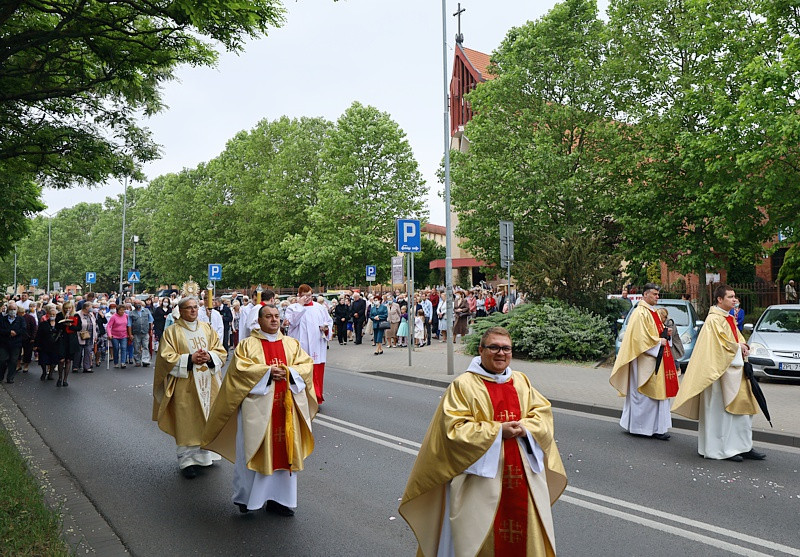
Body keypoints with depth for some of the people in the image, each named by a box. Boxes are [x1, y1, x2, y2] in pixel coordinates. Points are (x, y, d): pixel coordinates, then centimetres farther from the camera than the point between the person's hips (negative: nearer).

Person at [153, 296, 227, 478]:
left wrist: (209, 356, -12)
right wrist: (190, 359, -18)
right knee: (186, 421, -1)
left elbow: (221, 352, 9)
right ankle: (187, 460, 7)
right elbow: (166, 357, -8)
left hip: (207, 383, 4)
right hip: (185, 385, -4)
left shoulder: (207, 329, 10)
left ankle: (206, 453, 21)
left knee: (206, 418, 8)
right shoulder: (172, 331, -1)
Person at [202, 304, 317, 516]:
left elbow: (307, 365, 6)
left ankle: (279, 498, 16)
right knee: (254, 449, 1)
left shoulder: (291, 344, 12)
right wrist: (267, 371, -16)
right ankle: (246, 496, 18)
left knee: (284, 449, 5)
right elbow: (240, 368, -10)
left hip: (285, 406, 4)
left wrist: (288, 371, -11)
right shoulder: (248, 345, 2)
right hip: (258, 406, -3)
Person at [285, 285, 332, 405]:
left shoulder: (320, 307, 12)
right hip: (301, 347, -3)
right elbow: (293, 321, -14)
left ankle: (316, 398, 17)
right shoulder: (292, 308, 4)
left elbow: (329, 321, 16)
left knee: (318, 372, 6)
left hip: (317, 347, 3)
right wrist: (300, 304, -12)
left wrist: (326, 328, -6)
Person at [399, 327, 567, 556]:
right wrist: (497, 430, -18)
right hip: (481, 475, -4)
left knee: (525, 527, 11)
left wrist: (524, 427, -13)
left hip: (522, 474, 5)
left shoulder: (521, 381, 9)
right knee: (481, 532, 2)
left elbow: (543, 413, 8)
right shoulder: (463, 385, -7)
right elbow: (454, 429, -14)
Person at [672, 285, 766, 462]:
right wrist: (738, 347, -6)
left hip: (735, 368, 10)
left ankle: (744, 447, 16)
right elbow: (720, 344, -19)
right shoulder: (714, 320, -13)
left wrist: (743, 346, 1)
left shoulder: (730, 318, 17)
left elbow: (738, 338, 21)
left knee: (743, 406, 9)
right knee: (721, 410, -4)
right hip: (721, 370, -10)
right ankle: (724, 449, 3)